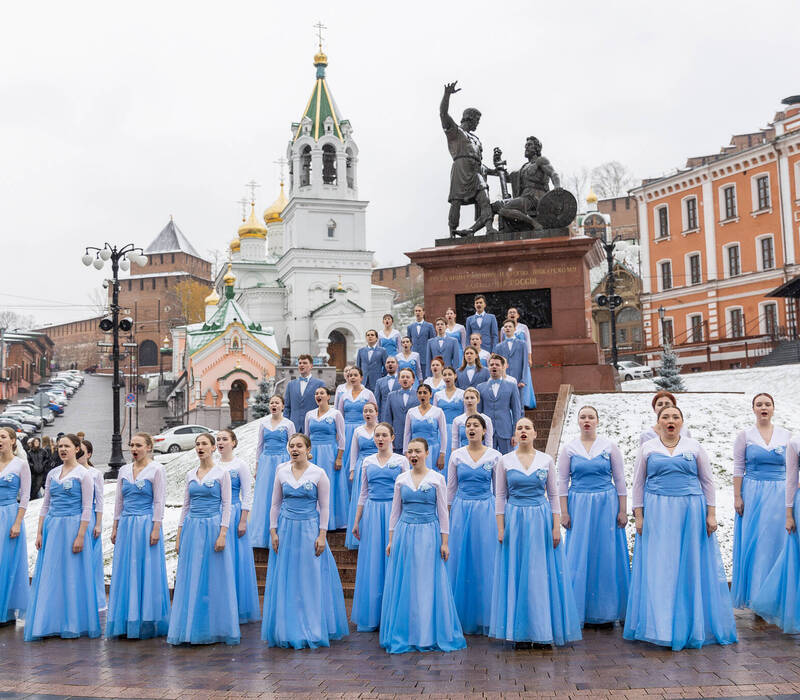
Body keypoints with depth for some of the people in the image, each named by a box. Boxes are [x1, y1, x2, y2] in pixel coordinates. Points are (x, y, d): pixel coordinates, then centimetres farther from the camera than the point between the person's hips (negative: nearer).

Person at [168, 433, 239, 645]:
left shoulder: (222, 472, -3)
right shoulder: (191, 474, 11)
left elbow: (226, 506, -6)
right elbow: (185, 506, 14)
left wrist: (222, 534, -14)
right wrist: (179, 536, 11)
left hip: (212, 527, -5)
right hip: (192, 529, 5)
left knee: (214, 580, 0)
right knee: (189, 581, 5)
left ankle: (213, 629, 10)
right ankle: (190, 629, 13)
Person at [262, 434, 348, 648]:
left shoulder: (318, 474, -4)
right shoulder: (282, 472, 4)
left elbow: (324, 507, -3)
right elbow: (275, 504, 9)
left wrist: (322, 535, -8)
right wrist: (273, 531, 2)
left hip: (309, 529, -3)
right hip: (286, 529, 3)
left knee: (311, 580, 1)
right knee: (285, 580, 5)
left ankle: (312, 630, 13)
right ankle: (287, 630, 15)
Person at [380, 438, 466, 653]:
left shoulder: (437, 479, -1)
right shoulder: (401, 479, 7)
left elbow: (443, 512, 0)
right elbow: (395, 511, 11)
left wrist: (444, 542, -3)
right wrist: (391, 540, 8)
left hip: (428, 534, -3)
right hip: (404, 534, 3)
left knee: (428, 584, 0)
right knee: (403, 585, 4)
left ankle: (430, 634, 13)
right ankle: (404, 634, 15)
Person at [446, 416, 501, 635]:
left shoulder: (494, 456, 0)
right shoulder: (456, 455, 4)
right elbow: (451, 487, 9)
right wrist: (447, 513, 8)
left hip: (484, 510, -1)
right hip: (460, 510, 1)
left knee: (483, 560, 2)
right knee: (459, 559, 3)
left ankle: (483, 616, 14)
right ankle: (460, 616, 15)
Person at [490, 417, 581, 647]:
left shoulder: (546, 460, 4)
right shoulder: (505, 461, 3)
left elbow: (553, 495, 5)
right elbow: (500, 496, 3)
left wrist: (557, 527, -1)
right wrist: (500, 528, -2)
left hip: (541, 520, 0)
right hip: (514, 520, 0)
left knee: (542, 574, 2)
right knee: (516, 573, 2)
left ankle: (543, 629, 12)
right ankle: (520, 630, 11)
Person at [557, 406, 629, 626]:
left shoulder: (610, 446, 3)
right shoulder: (568, 449, 4)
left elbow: (620, 480, 4)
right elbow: (563, 482, 3)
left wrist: (622, 510, 0)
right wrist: (564, 513, -2)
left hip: (606, 505, 0)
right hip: (578, 506, 0)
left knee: (606, 555, 3)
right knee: (578, 557, 2)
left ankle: (605, 609, 14)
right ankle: (579, 609, 12)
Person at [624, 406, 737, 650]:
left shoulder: (694, 447, 7)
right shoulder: (647, 449, 6)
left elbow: (707, 481, 8)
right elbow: (638, 484, 7)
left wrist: (711, 513, 1)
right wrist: (638, 516, 0)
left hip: (690, 511, 1)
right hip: (657, 513, 0)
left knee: (691, 566, 4)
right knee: (658, 569, -1)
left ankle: (693, 624, 16)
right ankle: (660, 625, 7)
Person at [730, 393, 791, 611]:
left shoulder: (786, 435, 7)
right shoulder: (745, 436, 1)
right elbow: (738, 468, -1)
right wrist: (737, 497, -6)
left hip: (779, 494, 2)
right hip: (753, 493, -2)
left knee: (775, 541, 3)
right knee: (752, 541, -1)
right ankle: (753, 591, 9)